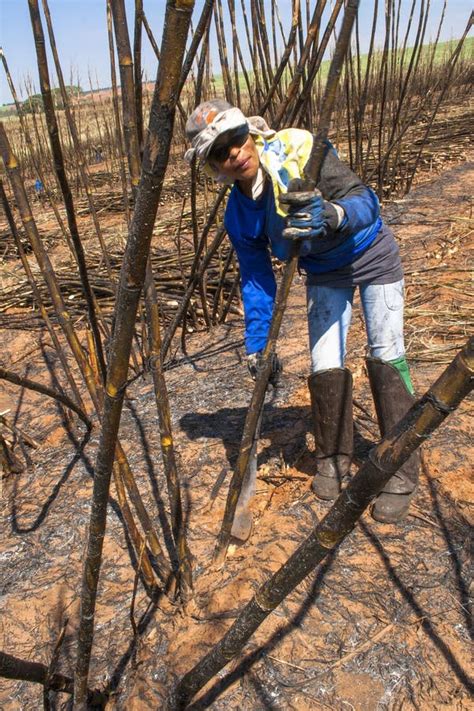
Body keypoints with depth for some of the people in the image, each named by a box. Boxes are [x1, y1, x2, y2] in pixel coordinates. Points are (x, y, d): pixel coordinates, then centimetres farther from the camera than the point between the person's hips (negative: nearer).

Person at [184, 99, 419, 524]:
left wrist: (335, 215, -51)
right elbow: (256, 280, -5)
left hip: (372, 255, -3)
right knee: (325, 368, -7)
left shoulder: (300, 148, -27)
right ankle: (333, 458, 18)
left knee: (386, 355, -11)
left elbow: (366, 201, -29)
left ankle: (401, 472, 1)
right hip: (323, 273, 3)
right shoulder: (239, 215, -15)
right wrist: (257, 346, -5)